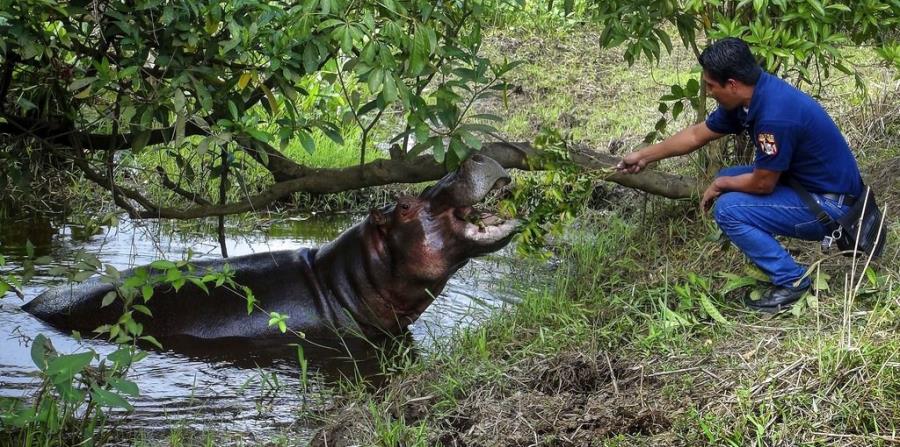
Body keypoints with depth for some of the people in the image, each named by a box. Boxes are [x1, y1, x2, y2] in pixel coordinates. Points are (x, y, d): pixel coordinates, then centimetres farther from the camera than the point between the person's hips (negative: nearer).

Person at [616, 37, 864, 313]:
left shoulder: (775, 116, -30)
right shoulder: (748, 98, -1)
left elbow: (762, 184, -20)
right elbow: (697, 135, 13)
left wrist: (720, 185, -1)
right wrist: (644, 156, 19)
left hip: (831, 205, -10)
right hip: (803, 182, 10)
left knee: (728, 210, -16)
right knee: (728, 180, 14)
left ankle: (791, 280, -6)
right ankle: (771, 260, 16)